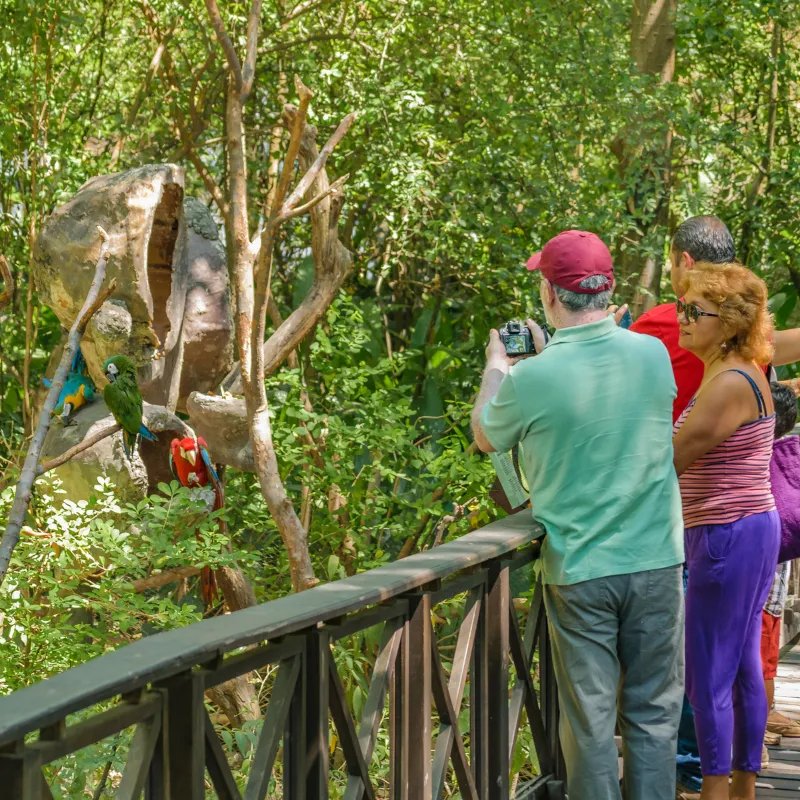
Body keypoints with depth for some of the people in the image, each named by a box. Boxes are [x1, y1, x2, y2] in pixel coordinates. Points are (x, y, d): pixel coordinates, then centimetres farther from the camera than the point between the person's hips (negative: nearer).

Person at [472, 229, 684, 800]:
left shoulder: (531, 381, -15)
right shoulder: (654, 355, -5)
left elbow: (485, 436, 7)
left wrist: (496, 366, 22)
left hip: (579, 572, -2)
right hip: (656, 562, 2)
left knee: (590, 721, 7)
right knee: (653, 715, 10)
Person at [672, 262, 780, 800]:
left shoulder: (730, 384, -19)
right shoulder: (738, 373, 12)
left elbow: (670, 461, -19)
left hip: (728, 535, -10)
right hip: (752, 531, 10)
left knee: (708, 674, -2)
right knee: (743, 668, 14)